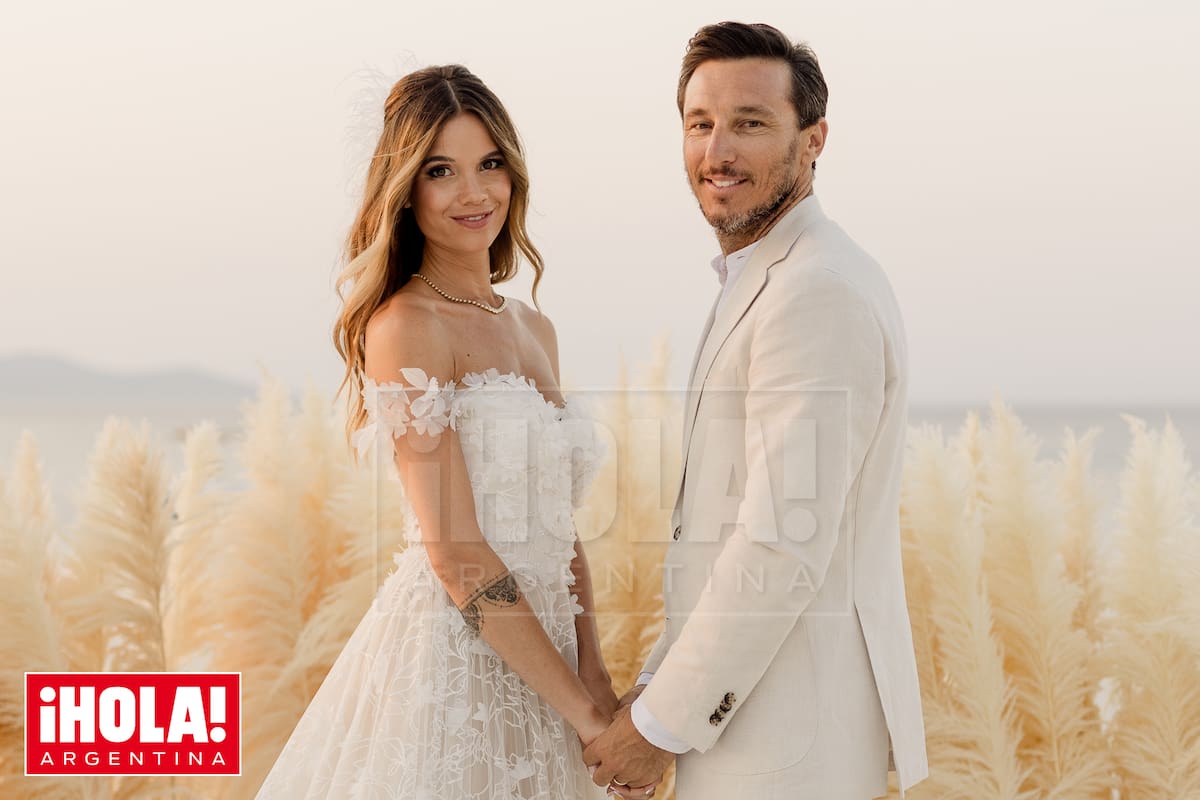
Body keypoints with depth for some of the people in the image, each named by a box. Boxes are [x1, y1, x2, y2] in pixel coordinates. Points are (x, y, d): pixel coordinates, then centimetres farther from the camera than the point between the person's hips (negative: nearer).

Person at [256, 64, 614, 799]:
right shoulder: (406, 326, -11)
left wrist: (593, 670, -1)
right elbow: (457, 554, -17)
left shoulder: (535, 330, 11)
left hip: (539, 657, 7)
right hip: (451, 656, -7)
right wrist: (585, 714, -14)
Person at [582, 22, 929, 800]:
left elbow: (786, 546, -24)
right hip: (745, 700, 9)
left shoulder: (818, 291, -19)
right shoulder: (768, 284, 14)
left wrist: (661, 724, -16)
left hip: (791, 722, -9)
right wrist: (657, 687, 13)